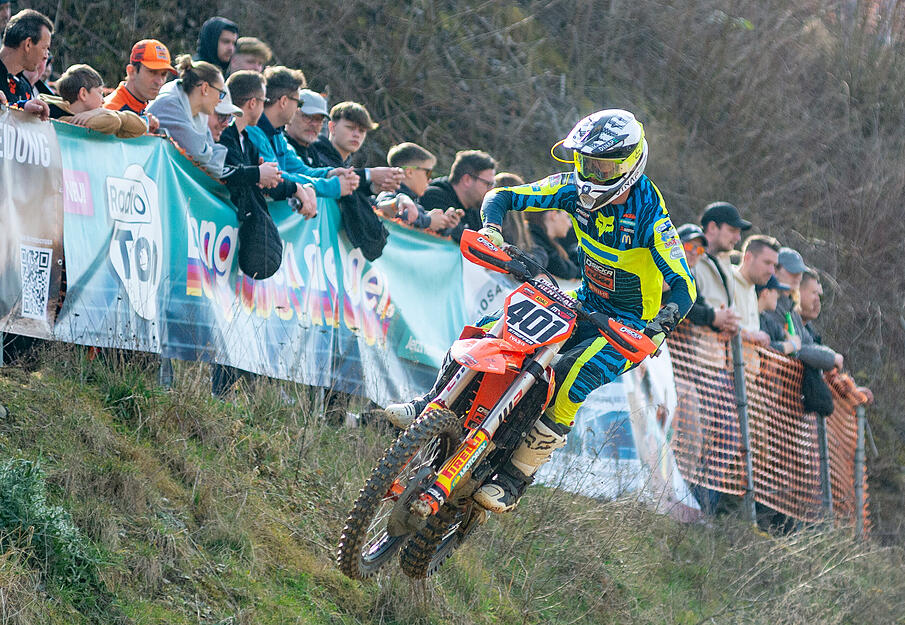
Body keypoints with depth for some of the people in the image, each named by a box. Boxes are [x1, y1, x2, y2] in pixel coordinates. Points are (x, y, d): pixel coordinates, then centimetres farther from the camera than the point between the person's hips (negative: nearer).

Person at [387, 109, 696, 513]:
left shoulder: (649, 213, -22)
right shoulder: (577, 188, -6)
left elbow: (684, 287, -25)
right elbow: (503, 196, -2)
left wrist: (659, 327, -44)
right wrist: (492, 228, -25)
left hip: (630, 327, -7)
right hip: (585, 305, 7)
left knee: (576, 376, -34)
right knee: (486, 331, -9)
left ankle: (513, 482, -30)